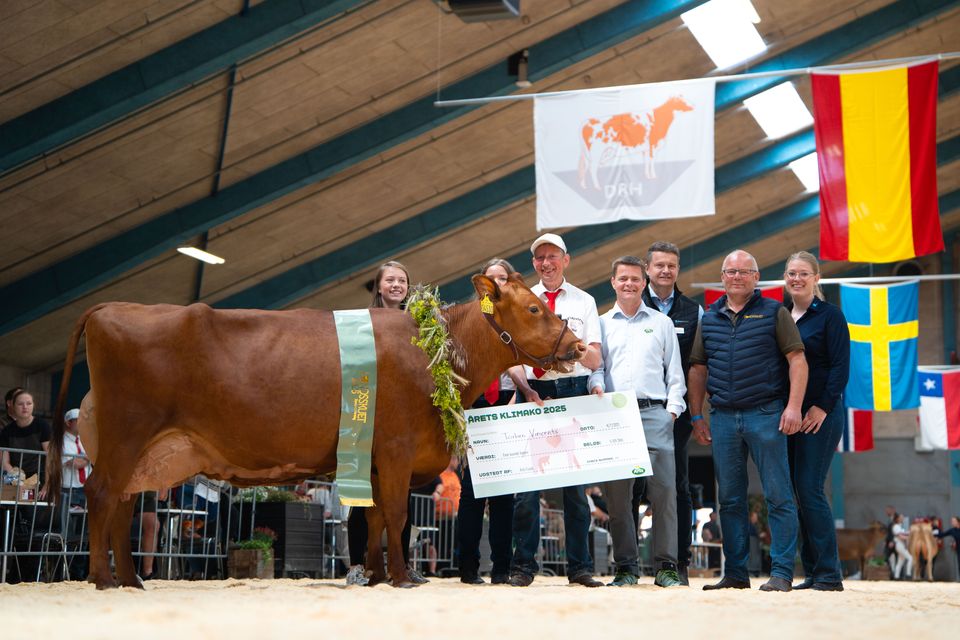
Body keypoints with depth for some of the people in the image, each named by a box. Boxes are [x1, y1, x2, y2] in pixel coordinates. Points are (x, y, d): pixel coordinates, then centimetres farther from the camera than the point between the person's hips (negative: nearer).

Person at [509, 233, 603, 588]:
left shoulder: (584, 301, 12)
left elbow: (594, 360, 4)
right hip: (532, 393, 0)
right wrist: (525, 389, -12)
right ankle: (523, 565, 1)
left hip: (574, 392, 0)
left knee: (575, 480, 2)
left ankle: (580, 566, 7)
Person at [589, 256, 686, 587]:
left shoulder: (661, 323, 16)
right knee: (617, 492, -1)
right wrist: (596, 384, -10)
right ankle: (626, 566, 6)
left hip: (655, 413, 0)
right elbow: (595, 364, 11)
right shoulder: (602, 324, 16)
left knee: (664, 490, -7)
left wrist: (673, 408, 2)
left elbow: (674, 371, 13)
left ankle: (666, 566, -1)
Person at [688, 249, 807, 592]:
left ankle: (781, 572, -1)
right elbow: (698, 368, 16)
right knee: (730, 499, 8)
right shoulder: (709, 318, 14)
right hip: (722, 417, 4)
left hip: (765, 413, -4)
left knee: (778, 496, -4)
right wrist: (697, 416, 10)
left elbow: (797, 359, -2)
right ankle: (736, 573, 15)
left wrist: (793, 406, -12)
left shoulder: (774, 312, 3)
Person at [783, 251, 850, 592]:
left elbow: (841, 367, -8)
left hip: (821, 414, -6)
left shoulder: (830, 314, -3)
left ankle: (829, 574, -5)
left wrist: (822, 407, -16)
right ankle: (812, 572, 10)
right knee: (800, 492, 5)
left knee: (810, 490, -11)